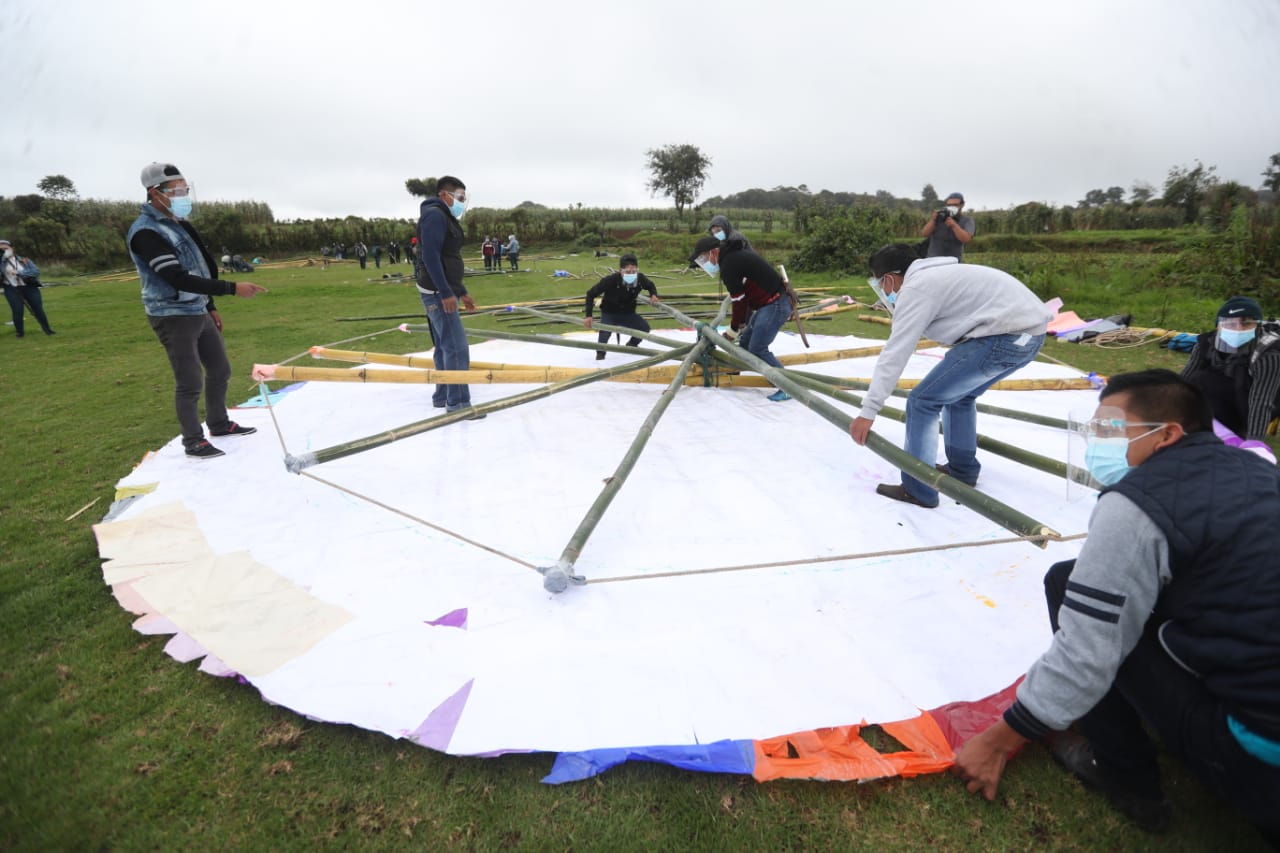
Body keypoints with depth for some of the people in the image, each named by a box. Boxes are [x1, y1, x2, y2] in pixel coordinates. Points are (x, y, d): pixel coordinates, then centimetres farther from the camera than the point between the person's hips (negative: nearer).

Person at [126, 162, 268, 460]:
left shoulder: (179, 223, 11)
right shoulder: (145, 232, -19)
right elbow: (178, 279, -27)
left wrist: (210, 307, 19)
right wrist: (232, 288, -31)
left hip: (198, 312, 9)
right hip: (173, 318, -9)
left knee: (220, 370, 15)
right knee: (190, 382, -4)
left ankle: (220, 425, 31)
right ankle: (193, 442, 9)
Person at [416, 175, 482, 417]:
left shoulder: (445, 218, 21)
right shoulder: (435, 215, -11)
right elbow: (430, 256, -21)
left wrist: (462, 292, 23)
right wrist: (446, 293, -25)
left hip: (440, 292, 11)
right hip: (436, 292, -11)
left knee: (444, 345, 14)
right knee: (457, 346, -12)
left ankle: (442, 396, 22)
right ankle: (458, 404, -9)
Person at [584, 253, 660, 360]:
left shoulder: (640, 278, -20)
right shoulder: (611, 280, -31)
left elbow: (650, 286, 7)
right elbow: (591, 294, -21)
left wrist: (653, 295, -16)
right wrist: (589, 315, -25)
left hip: (628, 314, 4)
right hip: (609, 314, -4)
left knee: (644, 327, -12)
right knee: (605, 332, -30)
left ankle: (632, 345, 19)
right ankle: (600, 355, 0)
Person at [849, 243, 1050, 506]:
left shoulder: (915, 289, -6)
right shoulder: (932, 276, 25)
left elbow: (894, 354, -14)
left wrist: (868, 411, -15)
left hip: (1004, 335, -11)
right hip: (1029, 329, 11)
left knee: (922, 401, -4)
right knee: (958, 394, 28)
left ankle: (917, 490, 5)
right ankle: (963, 471, 39)